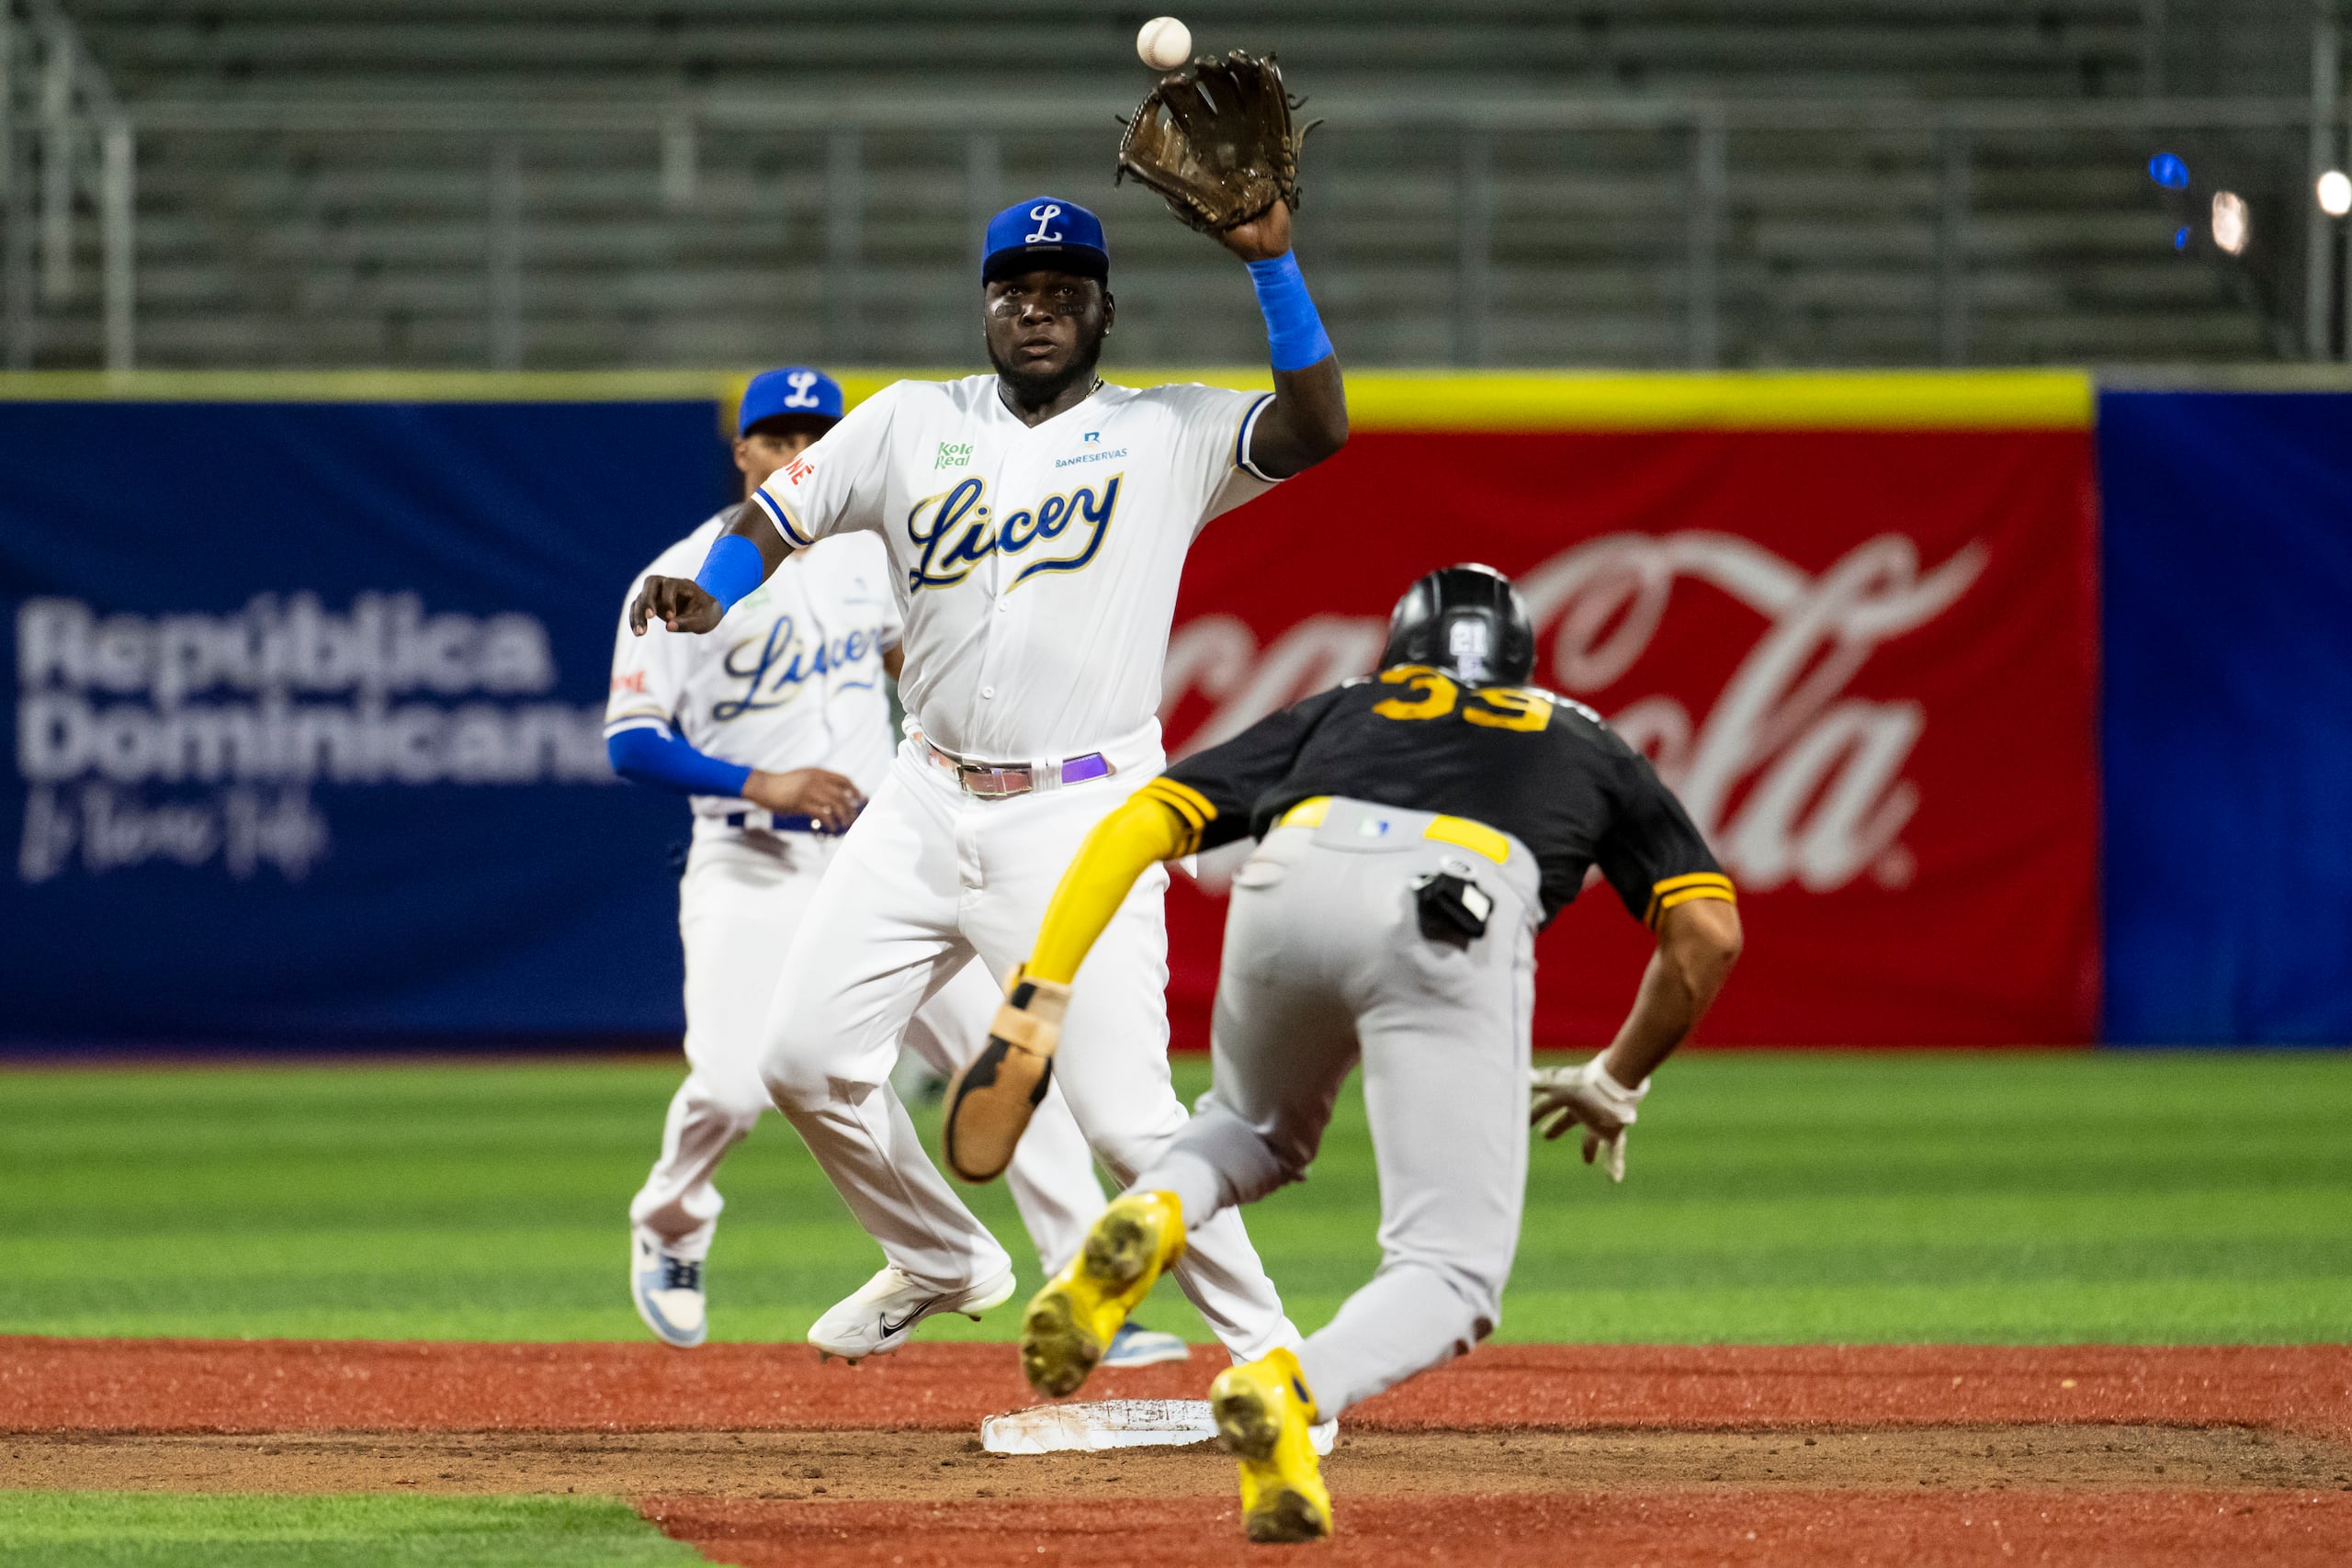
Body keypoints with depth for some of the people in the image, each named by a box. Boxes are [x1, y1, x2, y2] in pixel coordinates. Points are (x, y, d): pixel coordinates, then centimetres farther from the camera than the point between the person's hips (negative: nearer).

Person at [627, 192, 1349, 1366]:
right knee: (808, 1061, 3)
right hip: (927, 802, 5)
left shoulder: (1167, 435, 0)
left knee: (1125, 1115, -12)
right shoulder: (914, 425, 8)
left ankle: (1261, 1343, 3)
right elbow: (773, 518, 7)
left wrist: (1270, 266, -22)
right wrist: (708, 593, -14)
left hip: (1082, 824, -4)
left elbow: (1316, 429, -15)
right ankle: (941, 1260, 28)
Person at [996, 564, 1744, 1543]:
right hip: (1454, 924, -2)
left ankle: (1151, 1213, -2)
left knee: (1257, 1130, 34)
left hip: (1292, 884, 2)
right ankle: (1291, 1391, -31)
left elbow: (1132, 828, 25)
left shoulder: (1334, 714, 38)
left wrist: (1029, 1012, 20)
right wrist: (1615, 1085, 41)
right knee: (1450, 1275, 2)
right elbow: (1710, 933, 27)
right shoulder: (1586, 743, 38)